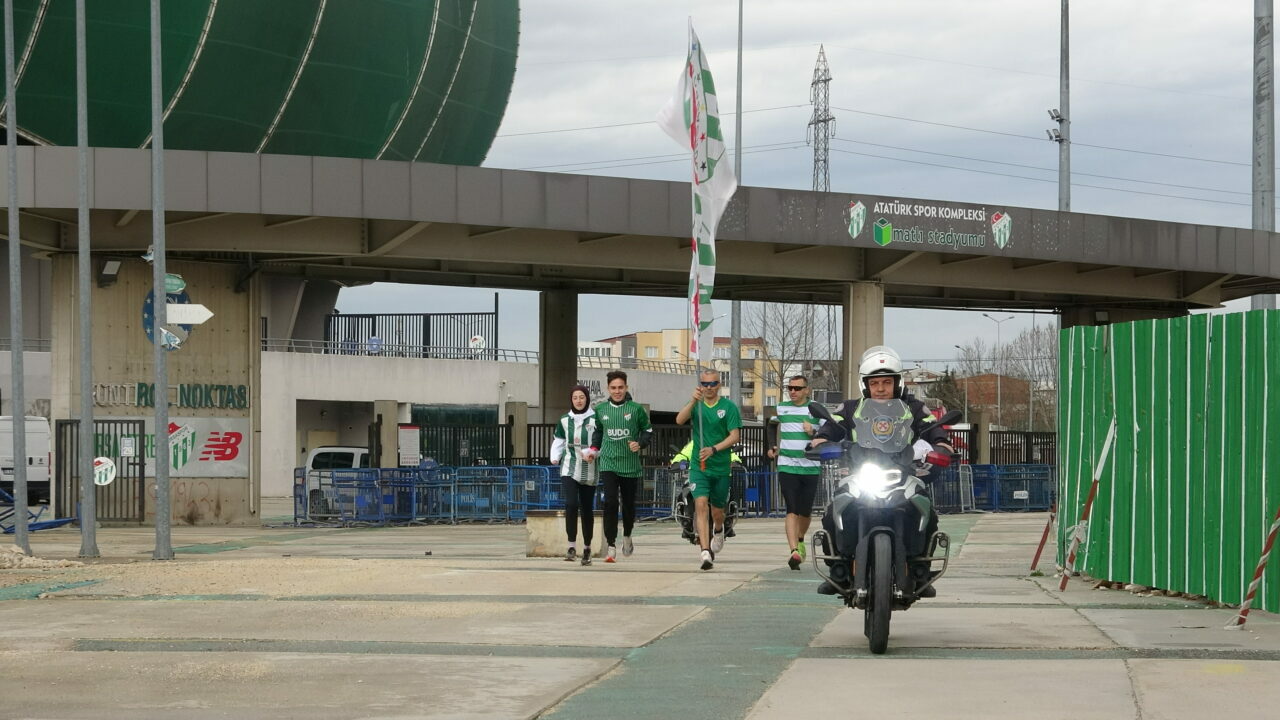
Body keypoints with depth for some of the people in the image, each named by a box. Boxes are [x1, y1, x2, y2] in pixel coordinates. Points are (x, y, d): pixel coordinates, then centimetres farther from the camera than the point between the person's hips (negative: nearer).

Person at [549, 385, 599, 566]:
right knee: (571, 505, -17)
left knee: (587, 510, 7)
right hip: (569, 469, 1)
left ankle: (587, 549, 20)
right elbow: (558, 442, 13)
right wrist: (554, 457, -4)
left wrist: (593, 453, -18)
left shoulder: (595, 420, -1)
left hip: (589, 471, -1)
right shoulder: (564, 421, 7)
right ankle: (572, 546, -13)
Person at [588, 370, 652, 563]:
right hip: (608, 463, 0)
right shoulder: (600, 409, 7)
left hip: (630, 465, 0)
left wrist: (640, 444, -11)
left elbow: (648, 430, 8)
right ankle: (611, 546, -12)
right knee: (610, 502, -14)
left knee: (629, 503, 11)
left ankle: (627, 536, 39)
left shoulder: (636, 409, -1)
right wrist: (594, 448, 6)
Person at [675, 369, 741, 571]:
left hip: (721, 467, 0)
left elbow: (734, 437, -7)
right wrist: (693, 401, -31)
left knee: (717, 511, 13)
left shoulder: (728, 407, -2)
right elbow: (679, 420, -15)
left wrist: (713, 449, -22)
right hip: (698, 466, 0)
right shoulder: (696, 405, 3)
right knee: (701, 505, -18)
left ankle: (719, 531, 49)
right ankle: (706, 552, -25)